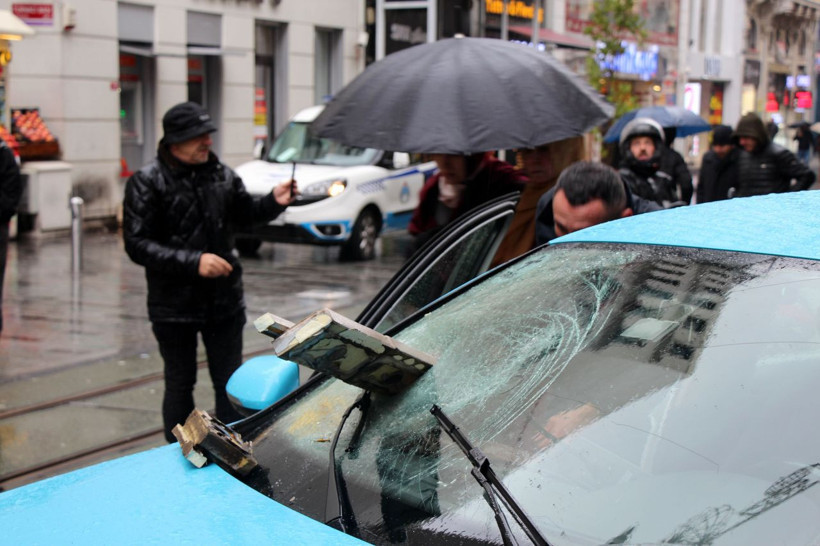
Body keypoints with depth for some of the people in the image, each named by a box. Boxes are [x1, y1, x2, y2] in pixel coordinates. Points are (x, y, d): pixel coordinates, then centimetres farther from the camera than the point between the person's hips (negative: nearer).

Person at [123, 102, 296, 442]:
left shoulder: (221, 174, 4)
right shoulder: (147, 182, -10)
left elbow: (244, 213, 19)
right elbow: (137, 244, -16)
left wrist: (273, 202, -2)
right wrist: (193, 261, -25)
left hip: (224, 300, 4)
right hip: (174, 307, -4)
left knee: (230, 384, 12)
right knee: (180, 385, 10)